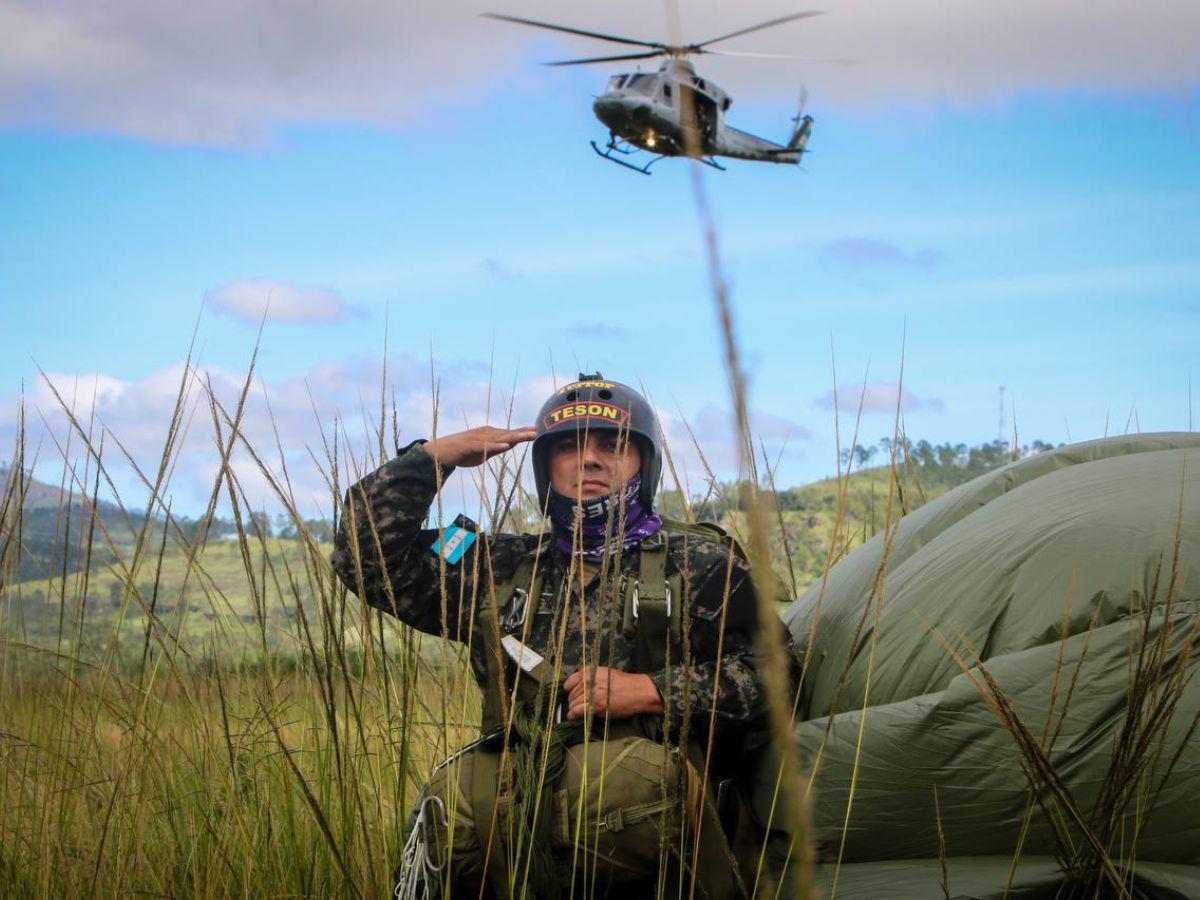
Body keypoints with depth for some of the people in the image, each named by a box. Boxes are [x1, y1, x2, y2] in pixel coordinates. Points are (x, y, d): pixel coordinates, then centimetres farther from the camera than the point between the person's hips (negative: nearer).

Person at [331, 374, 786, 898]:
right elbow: (367, 557, 23)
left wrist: (650, 691, -6)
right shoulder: (504, 569, 26)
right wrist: (429, 457, 18)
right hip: (521, 790, 2)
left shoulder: (698, 563, 17)